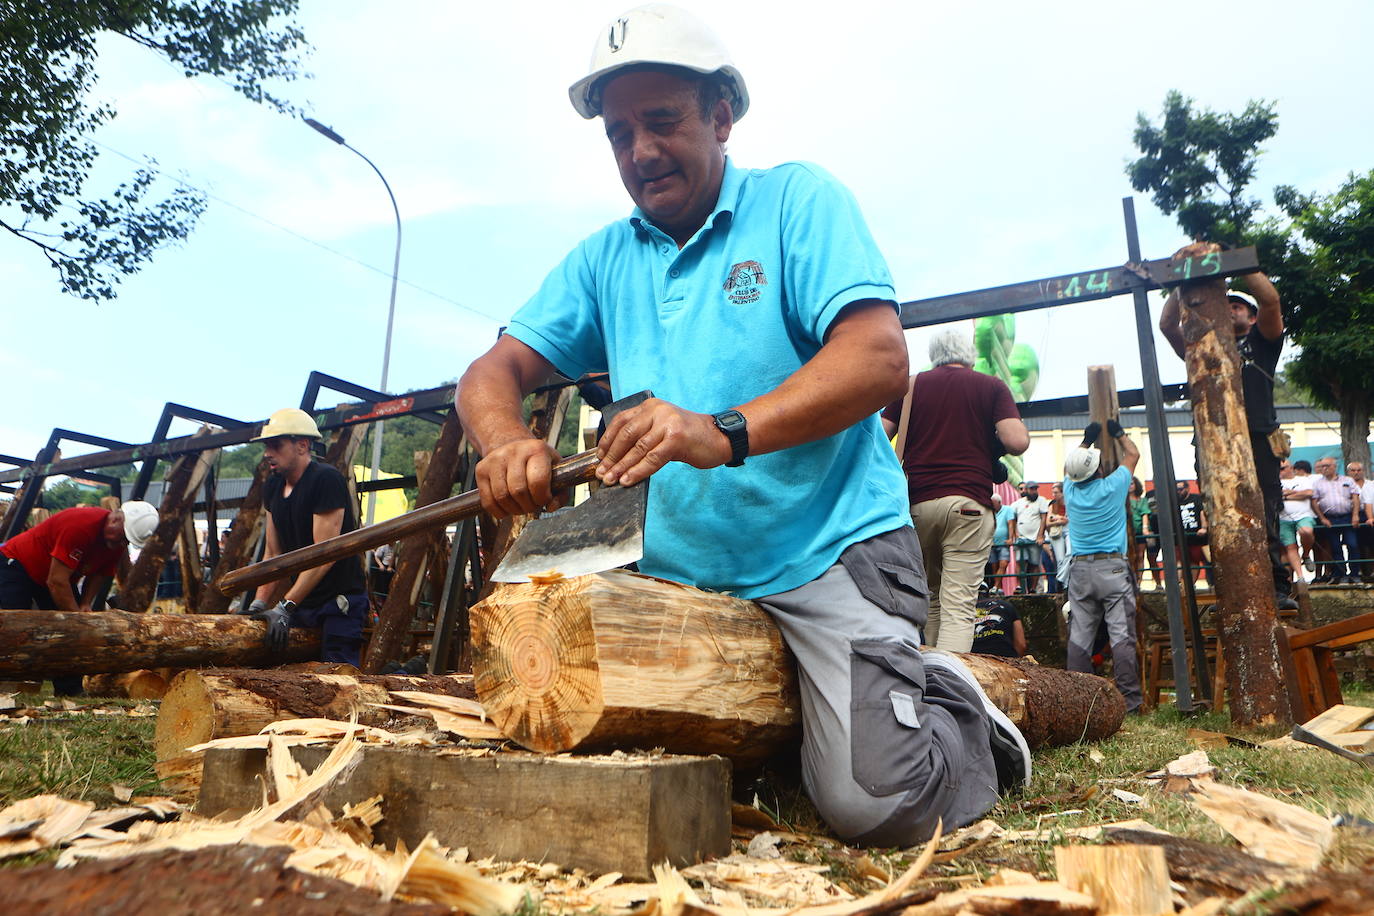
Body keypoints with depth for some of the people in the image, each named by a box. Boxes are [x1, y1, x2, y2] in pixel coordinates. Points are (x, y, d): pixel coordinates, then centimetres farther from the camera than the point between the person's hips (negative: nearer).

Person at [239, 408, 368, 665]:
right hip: (302, 602, 8)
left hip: (340, 603, -8)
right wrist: (259, 603, -2)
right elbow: (273, 553, 11)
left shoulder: (326, 479, -16)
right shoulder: (273, 487, 10)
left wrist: (285, 607, -24)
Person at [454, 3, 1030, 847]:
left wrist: (727, 432, -32)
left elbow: (880, 359, -16)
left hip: (827, 555, -5)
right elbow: (493, 373, 5)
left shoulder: (796, 200, -3)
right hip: (678, 575, 6)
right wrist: (507, 442, -19)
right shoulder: (603, 260, 10)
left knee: (877, 802, -18)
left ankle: (960, 717, 16)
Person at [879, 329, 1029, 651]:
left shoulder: (911, 385, 13)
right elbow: (1017, 441, -6)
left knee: (930, 600, 19)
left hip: (916, 501, 3)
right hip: (968, 501, -3)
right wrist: (991, 446, 15)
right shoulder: (992, 386, 8)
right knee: (959, 609, -7)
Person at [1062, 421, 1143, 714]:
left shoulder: (1070, 489, 4)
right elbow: (1132, 454, 16)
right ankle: (1129, 702, -4)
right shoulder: (1112, 486, -4)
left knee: (1079, 637, 3)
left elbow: (1069, 467, 30)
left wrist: (1087, 439, 37)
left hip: (1079, 570, 3)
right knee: (1121, 636, -4)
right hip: (1113, 568, -3)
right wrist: (1119, 434, 32)